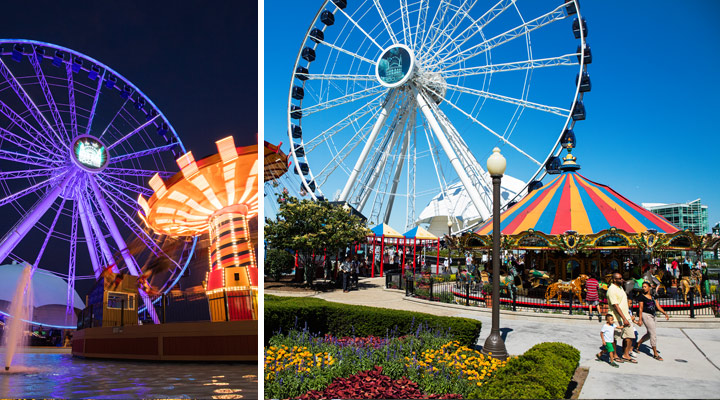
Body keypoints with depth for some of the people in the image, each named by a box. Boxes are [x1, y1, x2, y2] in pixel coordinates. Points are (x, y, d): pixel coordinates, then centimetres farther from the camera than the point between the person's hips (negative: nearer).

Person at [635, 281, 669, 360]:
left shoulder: (653, 296, 10)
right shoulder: (642, 297, -6)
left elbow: (658, 306, 9)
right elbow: (641, 308, -7)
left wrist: (665, 313, -4)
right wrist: (640, 319, -11)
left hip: (652, 316, 7)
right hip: (646, 315, -7)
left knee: (649, 334, 15)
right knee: (653, 334, -8)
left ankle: (637, 344, 32)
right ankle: (655, 353, -2)